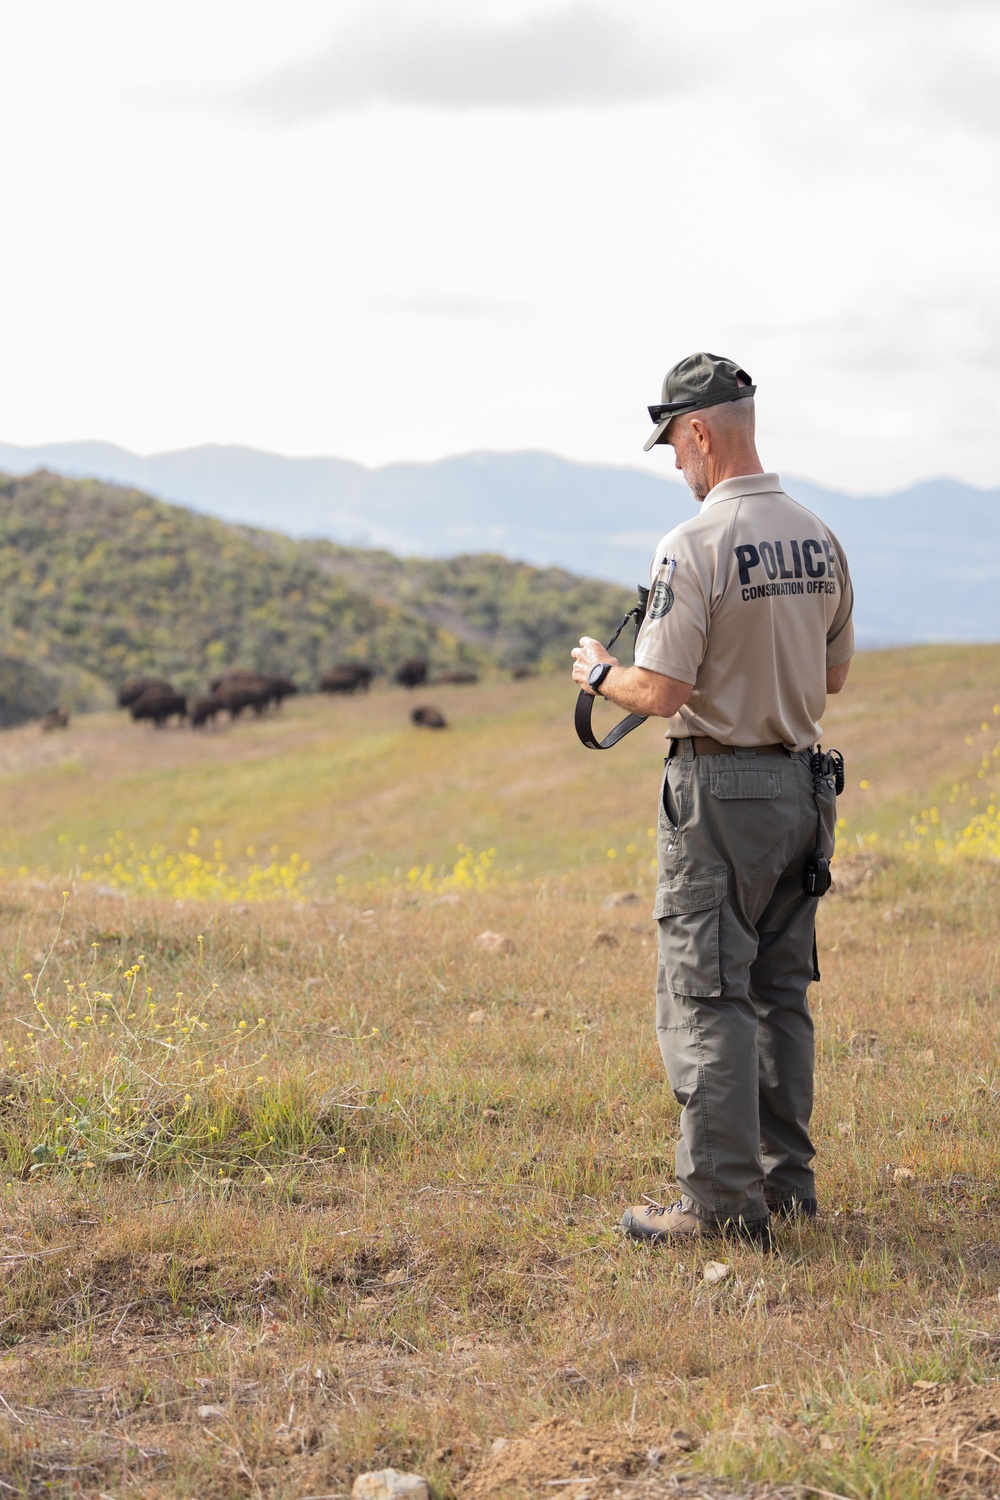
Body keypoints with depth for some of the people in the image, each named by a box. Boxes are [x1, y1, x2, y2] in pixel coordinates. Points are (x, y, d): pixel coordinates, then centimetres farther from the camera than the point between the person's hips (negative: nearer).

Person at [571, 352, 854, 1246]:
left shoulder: (694, 548, -17)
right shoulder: (819, 540, 6)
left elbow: (662, 693, -18)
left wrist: (598, 673, 1)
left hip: (719, 790, -7)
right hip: (801, 785, 7)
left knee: (704, 999, -2)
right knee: (779, 992, 16)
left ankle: (722, 1201, -1)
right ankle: (785, 1182, 21)